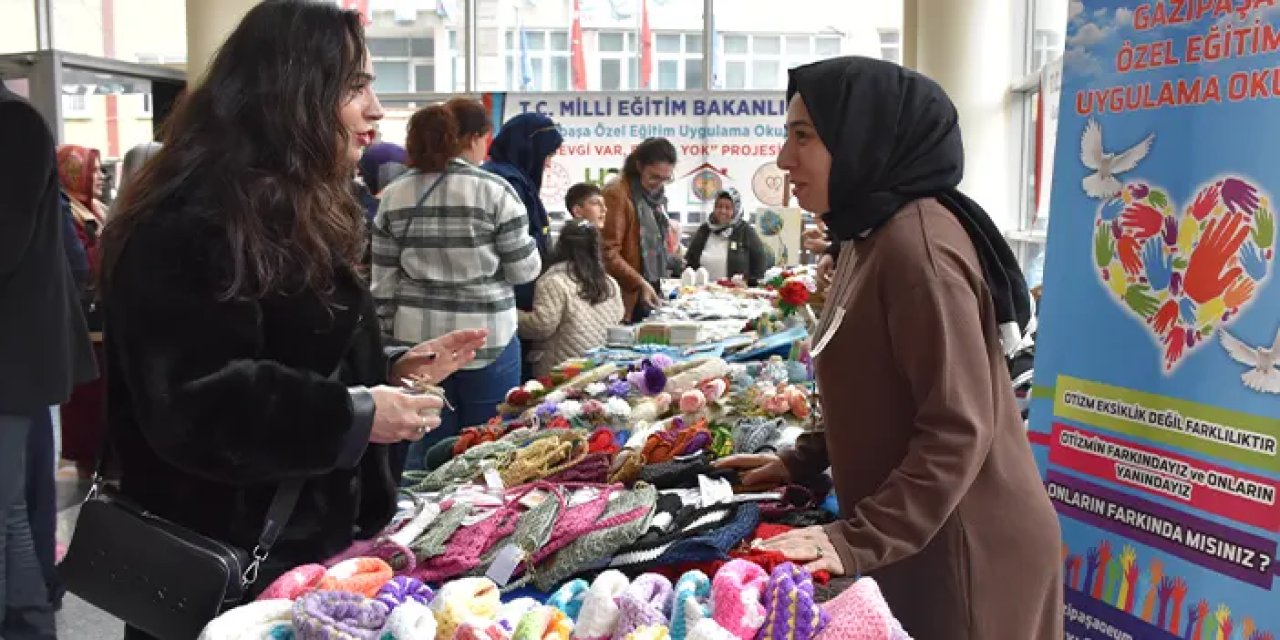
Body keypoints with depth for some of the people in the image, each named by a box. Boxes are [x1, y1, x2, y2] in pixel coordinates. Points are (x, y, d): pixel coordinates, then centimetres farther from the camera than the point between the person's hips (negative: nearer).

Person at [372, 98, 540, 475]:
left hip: (418, 340, 4)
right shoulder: (494, 190, -8)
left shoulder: (394, 195, 4)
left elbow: (383, 282, 6)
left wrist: (389, 335, 14)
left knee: (427, 450, 11)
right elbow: (525, 270, -2)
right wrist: (527, 241, 17)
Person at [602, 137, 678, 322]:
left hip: (651, 295, 8)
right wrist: (640, 283, -24)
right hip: (627, 298, -8)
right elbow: (608, 254, -16)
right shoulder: (617, 194, -12)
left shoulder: (657, 195, 14)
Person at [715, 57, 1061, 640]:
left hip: (962, 550, -9)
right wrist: (800, 462, 10)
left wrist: (859, 540, -26)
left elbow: (959, 429, -26)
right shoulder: (871, 236, 9)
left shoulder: (916, 242, -23)